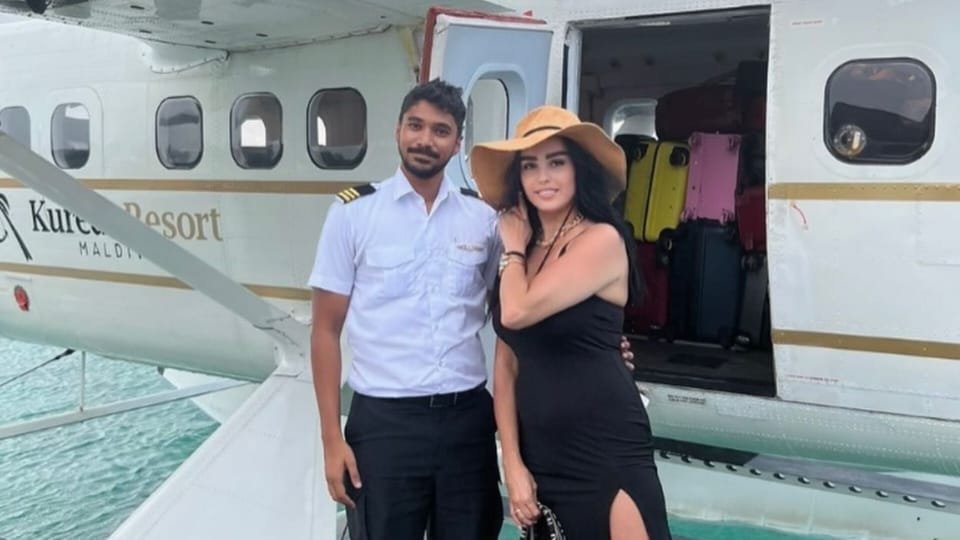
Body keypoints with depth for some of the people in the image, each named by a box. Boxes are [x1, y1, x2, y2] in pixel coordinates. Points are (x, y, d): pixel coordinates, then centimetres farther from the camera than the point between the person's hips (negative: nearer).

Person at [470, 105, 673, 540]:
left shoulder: (602, 239, -11)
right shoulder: (521, 252, 9)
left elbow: (518, 312, -22)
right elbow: (507, 362, 6)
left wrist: (513, 246, -4)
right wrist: (512, 462, -1)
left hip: (605, 451, -6)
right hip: (537, 453, 6)